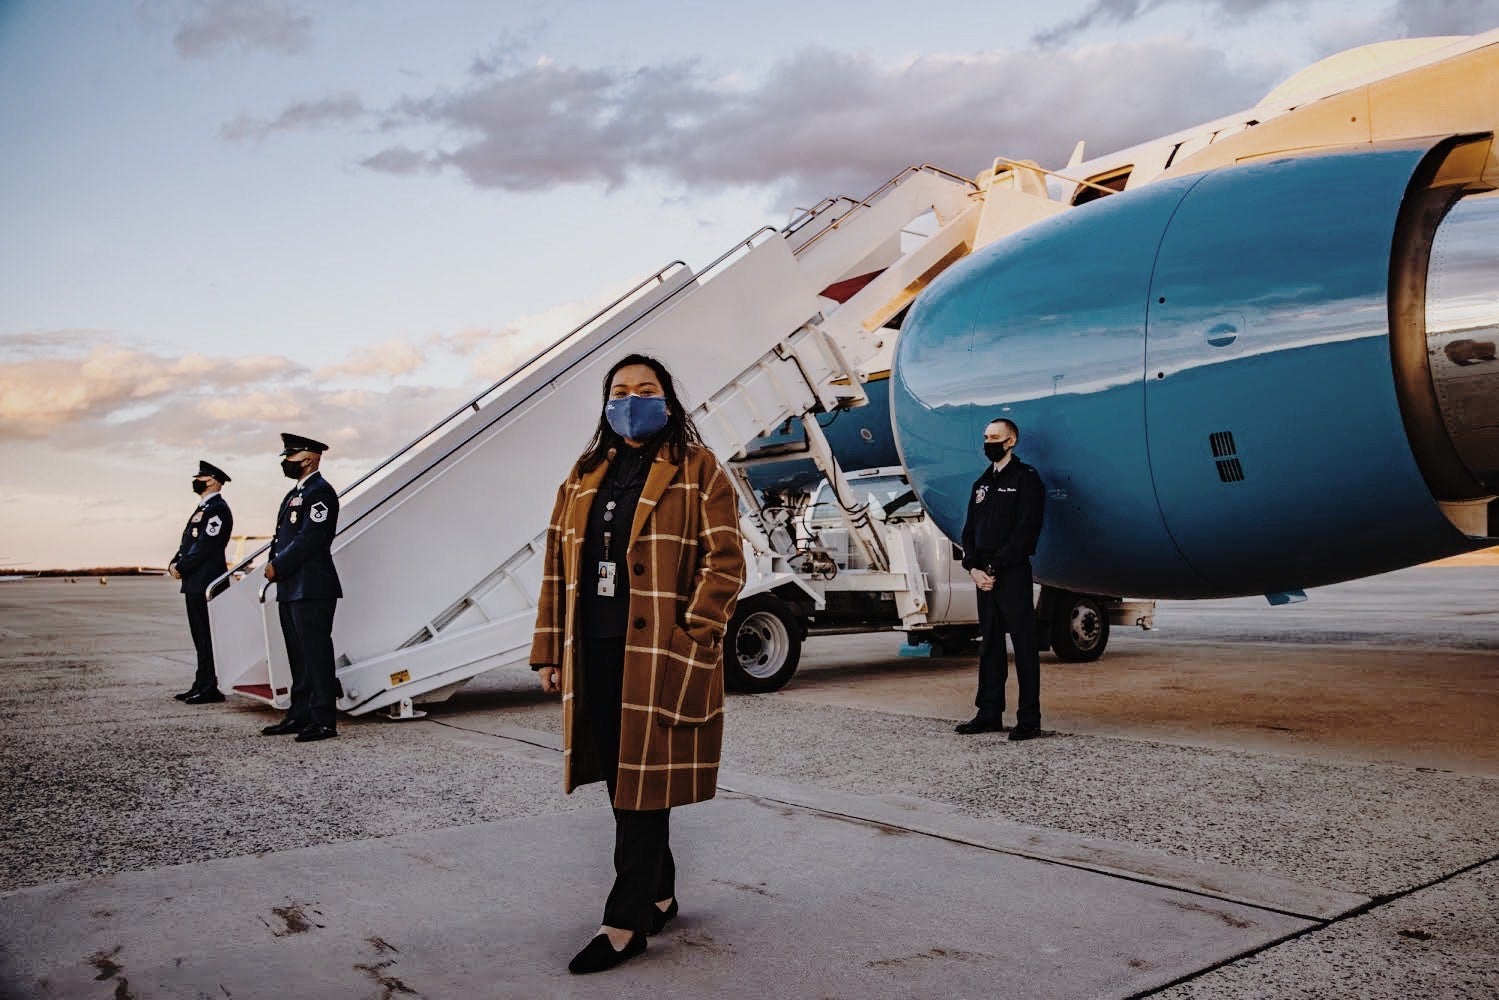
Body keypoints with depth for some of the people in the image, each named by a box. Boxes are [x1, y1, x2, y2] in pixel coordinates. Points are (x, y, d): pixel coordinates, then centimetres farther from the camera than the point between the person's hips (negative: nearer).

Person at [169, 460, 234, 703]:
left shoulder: (218, 508, -11)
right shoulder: (203, 508, 20)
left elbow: (205, 545, -18)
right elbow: (187, 542, 20)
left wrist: (181, 567, -13)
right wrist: (175, 563, 4)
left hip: (207, 582, -10)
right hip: (195, 582, 10)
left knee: (207, 636, -7)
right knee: (200, 636, 13)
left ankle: (210, 688, -4)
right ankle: (201, 685, 18)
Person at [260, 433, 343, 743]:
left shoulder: (320, 492, -11)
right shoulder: (296, 493, 20)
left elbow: (309, 539, -19)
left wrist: (277, 566, -12)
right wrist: (274, 564, 5)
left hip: (312, 589, -10)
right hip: (291, 589, 10)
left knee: (316, 654, -7)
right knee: (299, 656, 14)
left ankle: (324, 720, -4)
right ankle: (299, 715, 21)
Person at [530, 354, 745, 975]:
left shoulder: (698, 470, -2)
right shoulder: (585, 476, 15)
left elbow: (725, 563, -8)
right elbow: (559, 566, 15)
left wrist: (691, 644, -15)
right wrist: (550, 649, 10)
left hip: (660, 655, -6)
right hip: (595, 652, 6)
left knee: (644, 784, -1)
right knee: (620, 780, 13)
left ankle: (626, 922, 9)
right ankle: (659, 896, 29)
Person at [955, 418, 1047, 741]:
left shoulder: (1026, 478, -3)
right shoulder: (981, 483, 18)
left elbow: (1025, 532, -13)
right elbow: (970, 530, 14)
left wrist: (994, 568, -15)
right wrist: (974, 568, -2)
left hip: (1012, 573, -7)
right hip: (984, 576, 7)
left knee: (1024, 644, -3)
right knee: (989, 645, 10)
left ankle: (1029, 719, -1)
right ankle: (989, 714, 15)